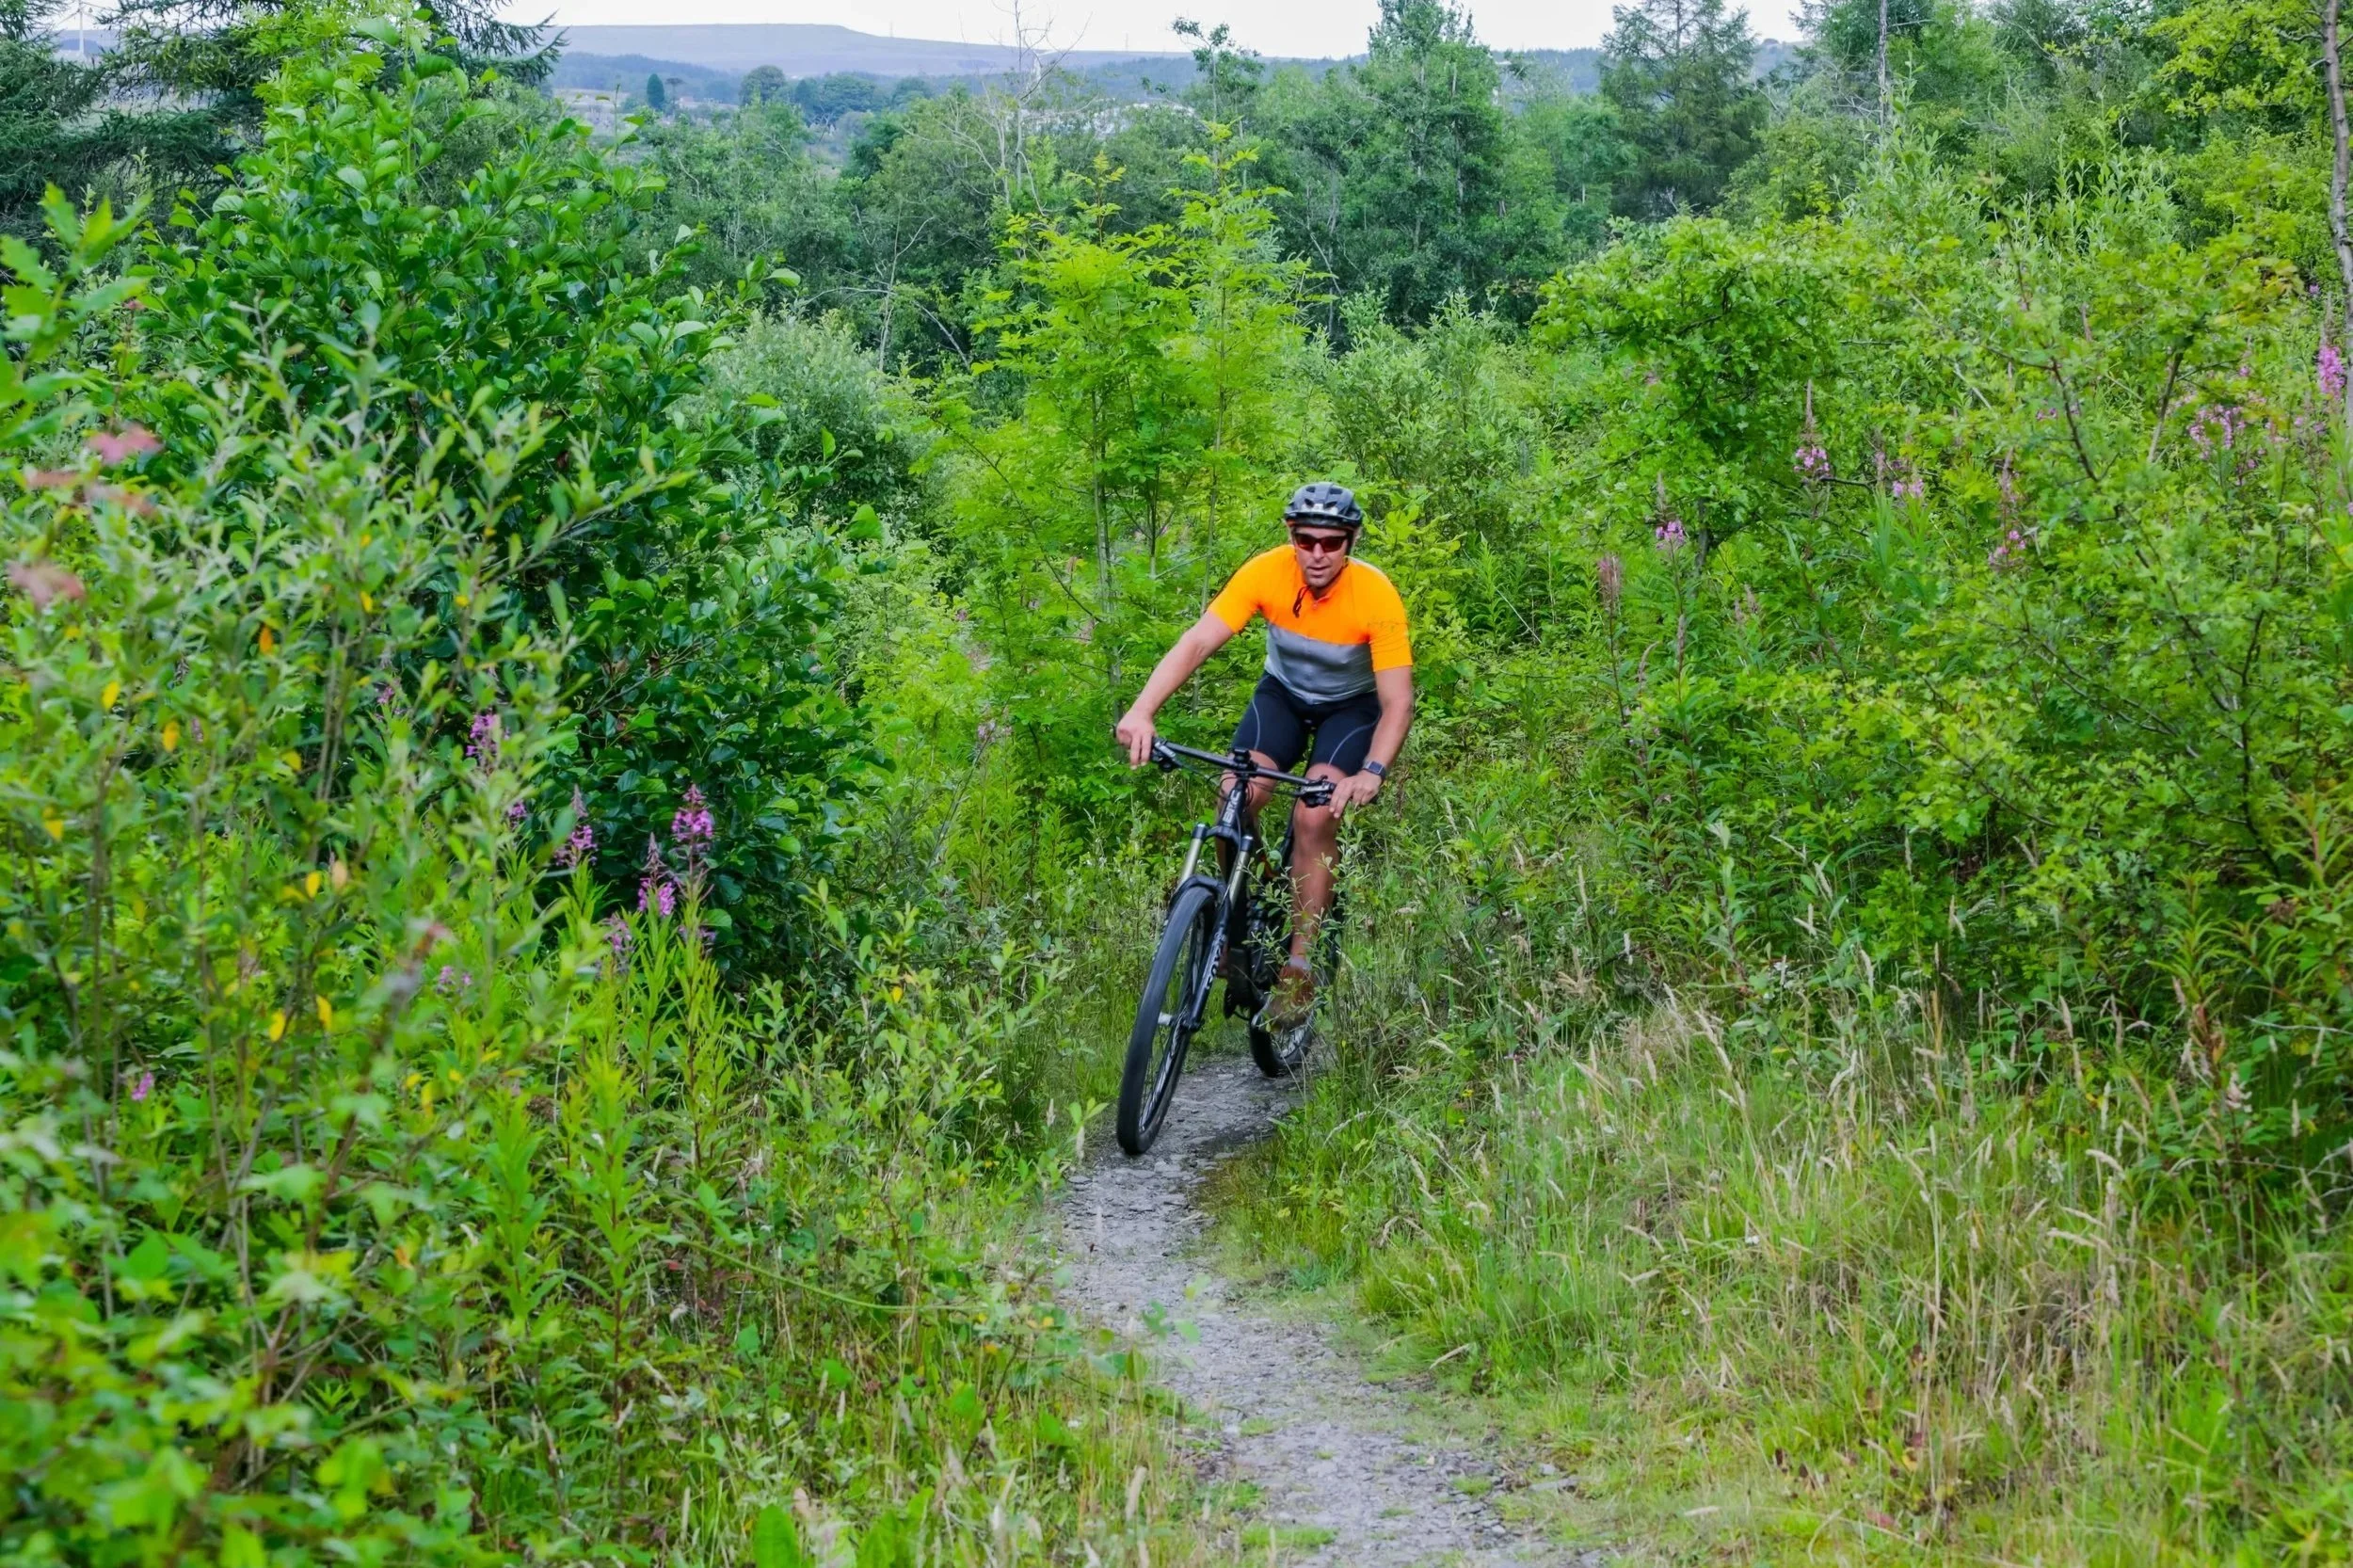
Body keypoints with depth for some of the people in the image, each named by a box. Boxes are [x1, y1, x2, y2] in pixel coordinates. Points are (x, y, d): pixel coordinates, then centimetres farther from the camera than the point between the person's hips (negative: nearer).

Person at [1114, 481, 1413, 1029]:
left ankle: (1299, 968, -15)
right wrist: (1142, 712, -45)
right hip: (1283, 693, 2)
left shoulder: (1376, 596, -30)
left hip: (1353, 706, -2)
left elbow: (1397, 702, -31)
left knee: (1315, 818, -23)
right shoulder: (1267, 573, -25)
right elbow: (1197, 642, -31)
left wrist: (1372, 772, -48)